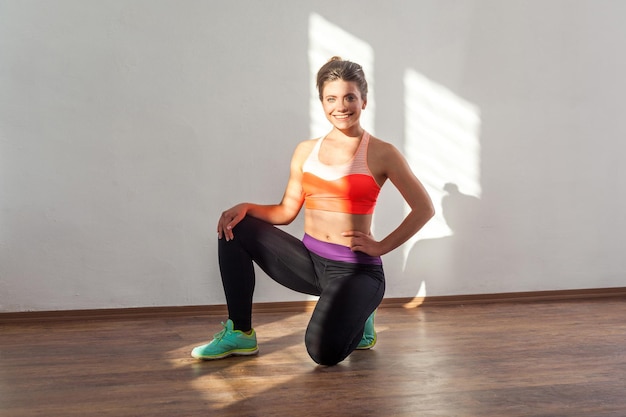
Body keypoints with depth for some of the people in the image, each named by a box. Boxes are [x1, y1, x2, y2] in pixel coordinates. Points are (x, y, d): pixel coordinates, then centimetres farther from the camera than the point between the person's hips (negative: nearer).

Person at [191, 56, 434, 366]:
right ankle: (240, 333, 1)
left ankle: (357, 319, 12)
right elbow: (286, 211, 9)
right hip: (309, 261, 5)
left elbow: (424, 209, -3)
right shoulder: (306, 151, 8)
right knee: (235, 227, -9)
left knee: (325, 351, -27)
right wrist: (245, 208, -8)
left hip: (355, 269, -4)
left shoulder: (381, 154, -4)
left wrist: (382, 246, -7)